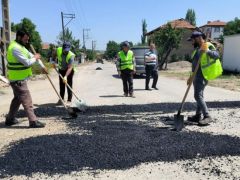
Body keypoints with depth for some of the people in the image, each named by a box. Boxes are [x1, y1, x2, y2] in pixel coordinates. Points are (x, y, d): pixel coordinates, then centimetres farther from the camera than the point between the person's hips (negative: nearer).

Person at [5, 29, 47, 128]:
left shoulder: (20, 46, 12)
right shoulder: (15, 48, -21)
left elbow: (31, 56, 17)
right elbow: (27, 62, -25)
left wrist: (42, 66, 14)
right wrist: (35, 58, -6)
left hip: (19, 79, 11)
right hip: (18, 80, -11)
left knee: (17, 99, 19)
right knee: (27, 100, -7)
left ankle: (10, 119, 29)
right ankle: (33, 121, -2)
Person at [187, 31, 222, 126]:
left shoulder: (208, 46, -9)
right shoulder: (197, 49, 18)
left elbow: (216, 55, -26)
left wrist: (207, 51, -42)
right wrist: (191, 77, 23)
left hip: (202, 75, -10)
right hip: (197, 75, 10)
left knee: (198, 96, -17)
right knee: (199, 95, 13)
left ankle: (207, 116, -15)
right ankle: (198, 116, 20)